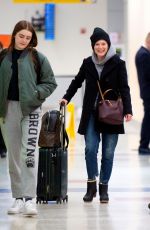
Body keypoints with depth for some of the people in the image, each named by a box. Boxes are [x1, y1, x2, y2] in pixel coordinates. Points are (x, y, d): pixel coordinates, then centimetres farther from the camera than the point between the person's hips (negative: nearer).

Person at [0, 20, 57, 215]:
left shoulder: (38, 57, 0)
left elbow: (50, 83, 5)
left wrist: (35, 94, -11)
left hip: (31, 109, -3)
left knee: (30, 153, -13)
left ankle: (29, 199, -15)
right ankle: (18, 198, 16)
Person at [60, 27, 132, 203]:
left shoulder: (117, 63, -2)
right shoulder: (88, 63, 7)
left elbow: (124, 88, -4)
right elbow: (77, 82, 21)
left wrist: (127, 110, -13)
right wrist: (66, 98, 10)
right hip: (91, 114, 2)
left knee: (108, 152, 2)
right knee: (90, 149, -9)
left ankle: (104, 188, 12)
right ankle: (91, 185, 0)